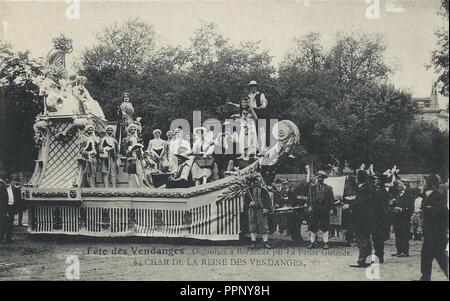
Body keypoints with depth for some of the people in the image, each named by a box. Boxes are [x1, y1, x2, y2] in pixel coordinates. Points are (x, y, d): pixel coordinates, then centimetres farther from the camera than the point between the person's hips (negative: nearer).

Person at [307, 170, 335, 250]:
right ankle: (312, 242, 12)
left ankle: (326, 243, 4)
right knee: (313, 227, 3)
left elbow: (331, 199, 7)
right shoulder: (312, 187, 11)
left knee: (325, 227, -1)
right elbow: (309, 197, 8)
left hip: (324, 210, -1)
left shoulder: (328, 188, 8)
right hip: (314, 210, 1)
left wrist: (331, 209, -1)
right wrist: (309, 206, -5)